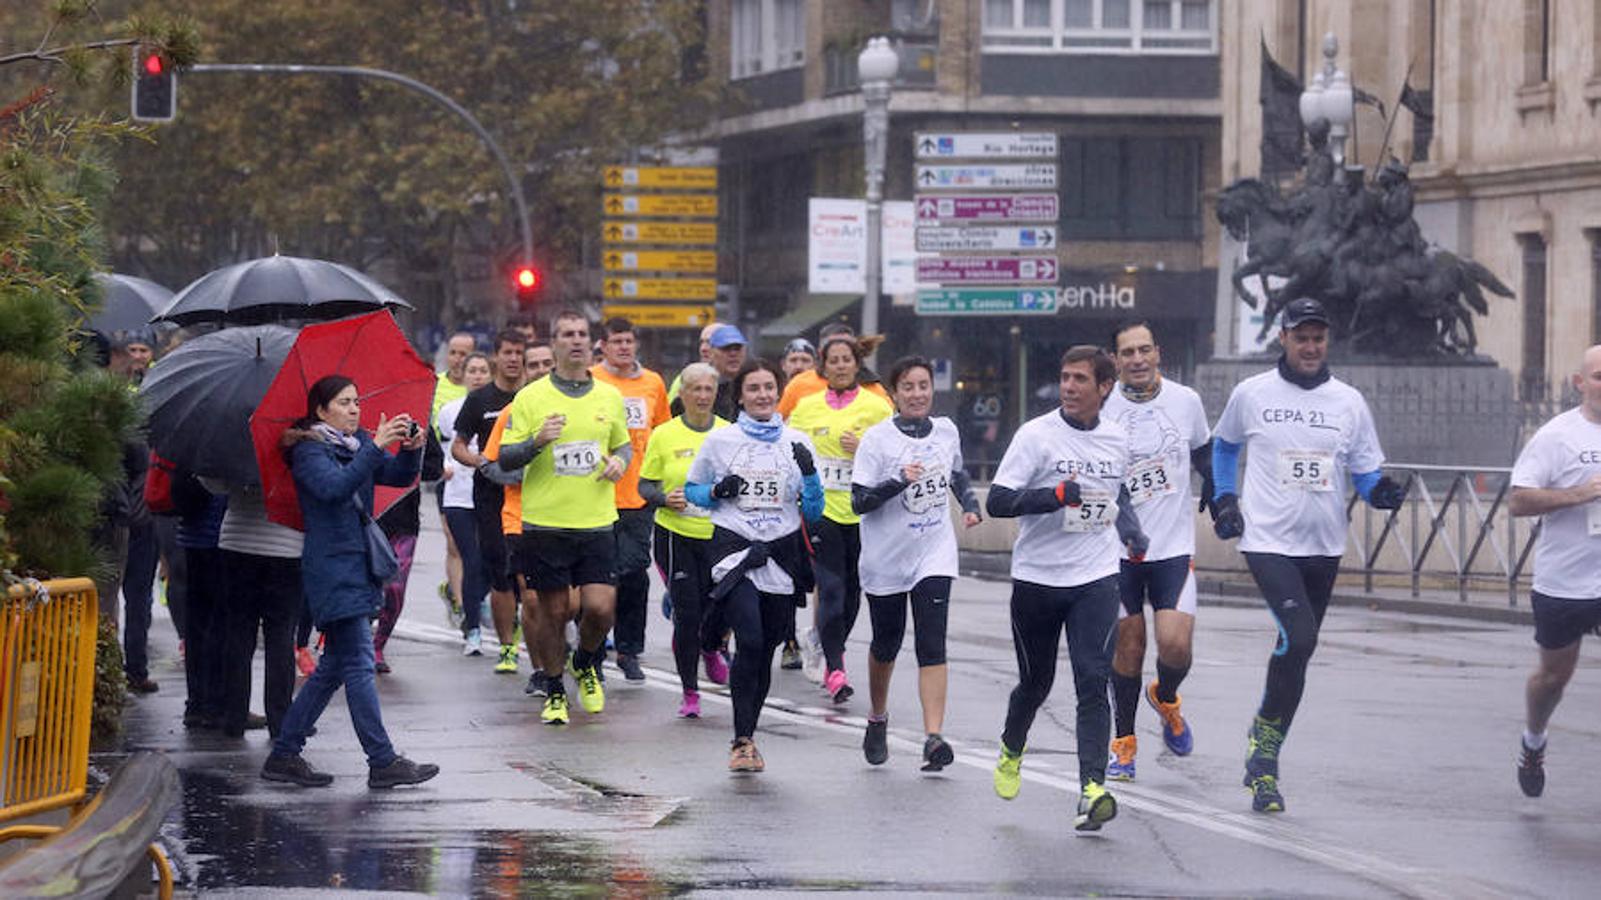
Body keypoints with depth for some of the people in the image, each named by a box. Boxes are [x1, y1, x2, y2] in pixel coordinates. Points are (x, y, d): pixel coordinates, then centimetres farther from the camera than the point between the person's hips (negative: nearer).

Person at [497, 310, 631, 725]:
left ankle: (587, 664, 25)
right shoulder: (530, 398, -2)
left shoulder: (609, 397, 8)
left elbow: (624, 443, 23)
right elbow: (504, 459, -1)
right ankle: (554, 693, 21)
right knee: (553, 611, 4)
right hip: (545, 523, -2)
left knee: (600, 607, -6)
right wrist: (537, 442, -20)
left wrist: (620, 460, 0)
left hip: (596, 523, 2)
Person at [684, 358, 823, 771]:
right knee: (749, 641, -19)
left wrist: (810, 474, -8)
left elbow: (813, 512, 9)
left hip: (781, 553, 3)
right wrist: (717, 492, -7)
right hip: (735, 551, -3)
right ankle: (743, 741, -17)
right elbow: (691, 489, 14)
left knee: (765, 649, 4)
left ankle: (747, 736, 18)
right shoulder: (720, 440, 4)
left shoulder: (797, 443, 8)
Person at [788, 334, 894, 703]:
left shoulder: (876, 407, 3)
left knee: (851, 591, 8)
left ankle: (835, 652, 28)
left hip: (862, 511, 0)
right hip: (822, 509, 0)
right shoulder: (806, 408, 9)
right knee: (831, 589, -10)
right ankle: (835, 670, -11)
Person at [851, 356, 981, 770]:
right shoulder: (878, 438, -10)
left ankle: (933, 737, -20)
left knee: (932, 645, -12)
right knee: (886, 645, 13)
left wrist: (970, 505, 7)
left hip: (934, 556, 2)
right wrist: (899, 481, -28)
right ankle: (878, 718, 39)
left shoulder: (946, 431, 3)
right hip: (886, 557, -2)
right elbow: (858, 502, -15)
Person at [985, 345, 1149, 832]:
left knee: (1092, 682, -13)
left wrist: (1132, 531, 9)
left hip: (1096, 578, 2)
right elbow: (997, 501, -16)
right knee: (1035, 681, 12)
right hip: (1037, 577, -2)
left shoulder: (1118, 438, 6)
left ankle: (1092, 788, -20)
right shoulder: (1036, 434, -9)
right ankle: (1011, 753, 42)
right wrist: (1056, 495, -27)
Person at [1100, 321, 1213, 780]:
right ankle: (1123, 742, 21)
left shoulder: (1186, 401, 0)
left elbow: (1204, 451, 19)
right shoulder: (1099, 409, -6)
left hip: (1173, 547, 1)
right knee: (1127, 648, 4)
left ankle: (1165, 698, 23)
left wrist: (1219, 499, 14)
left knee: (1176, 646, -11)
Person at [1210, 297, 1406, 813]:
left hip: (1323, 547, 4)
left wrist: (1382, 492, -13)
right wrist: (1223, 498, 10)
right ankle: (1266, 739, -6)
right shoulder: (1252, 394, 1)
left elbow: (1364, 472, 9)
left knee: (1296, 647, 9)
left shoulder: (1348, 401, 5)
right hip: (1268, 539, -4)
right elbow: (1224, 444, 20)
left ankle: (1264, 756, 21)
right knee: (1299, 638, -22)